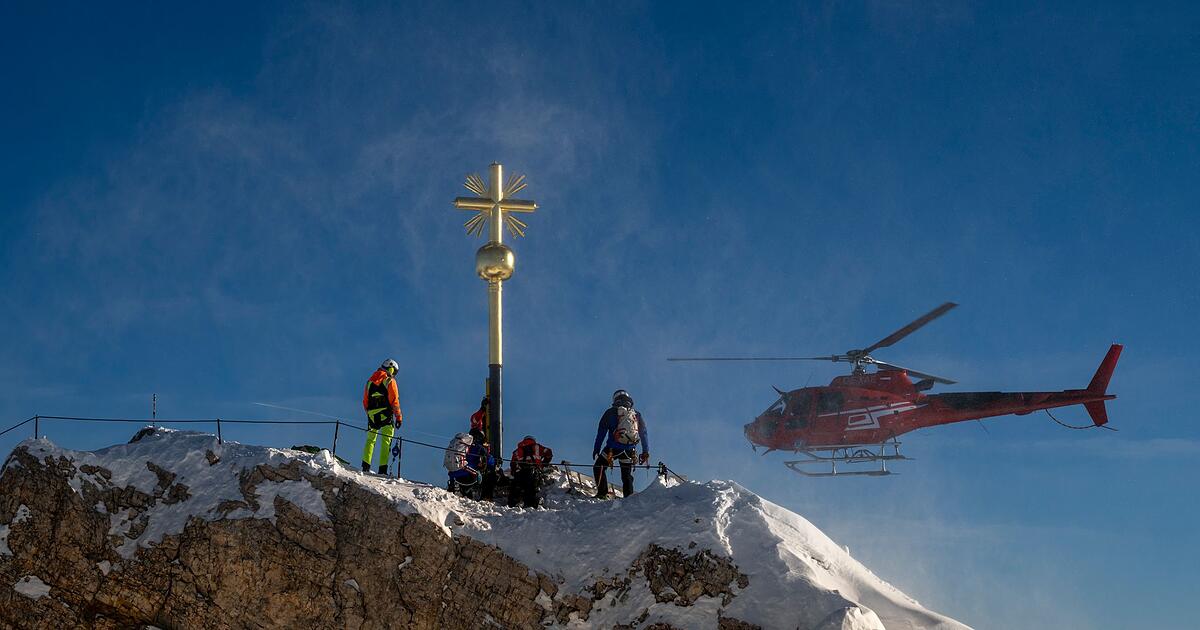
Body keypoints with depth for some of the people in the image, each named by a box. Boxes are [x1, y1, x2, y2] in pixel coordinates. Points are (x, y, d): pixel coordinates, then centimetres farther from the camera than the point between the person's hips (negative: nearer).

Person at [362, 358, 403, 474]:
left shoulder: (370, 381, 14)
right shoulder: (390, 381, -3)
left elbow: (365, 401, 16)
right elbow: (394, 400, -8)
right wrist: (399, 416, -3)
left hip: (372, 415, 4)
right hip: (386, 415, -4)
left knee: (370, 440, 14)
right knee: (386, 441, -2)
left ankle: (365, 465, 3)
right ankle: (382, 469, -10)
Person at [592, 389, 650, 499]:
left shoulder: (611, 412, 4)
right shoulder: (637, 415, 12)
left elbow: (601, 432, 2)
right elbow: (644, 434, 12)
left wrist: (596, 449, 5)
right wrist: (645, 452, 16)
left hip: (613, 448, -3)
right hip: (629, 451, 3)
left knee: (598, 468, 11)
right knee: (627, 476, 14)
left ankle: (602, 493, -2)